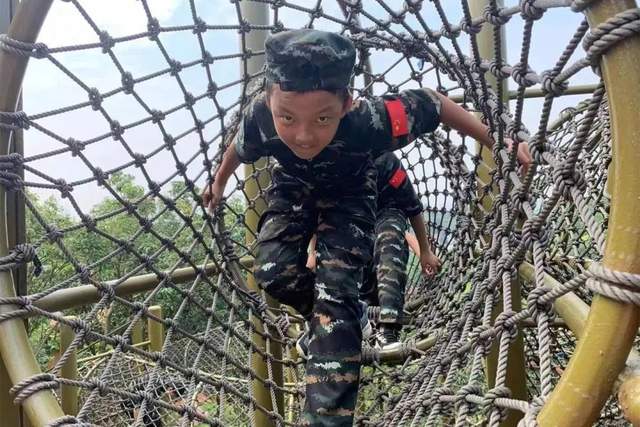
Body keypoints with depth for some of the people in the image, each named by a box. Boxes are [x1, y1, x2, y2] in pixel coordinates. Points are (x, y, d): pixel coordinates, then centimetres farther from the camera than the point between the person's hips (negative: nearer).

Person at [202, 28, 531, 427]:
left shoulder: (368, 122, -44)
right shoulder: (259, 120, -35)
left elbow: (429, 103, -25)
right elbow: (239, 149, -9)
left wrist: (496, 142, -17)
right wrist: (219, 182, 12)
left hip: (347, 192, -2)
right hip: (294, 187, 3)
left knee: (336, 291, -16)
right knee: (274, 273, -14)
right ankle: (339, 319, 17)